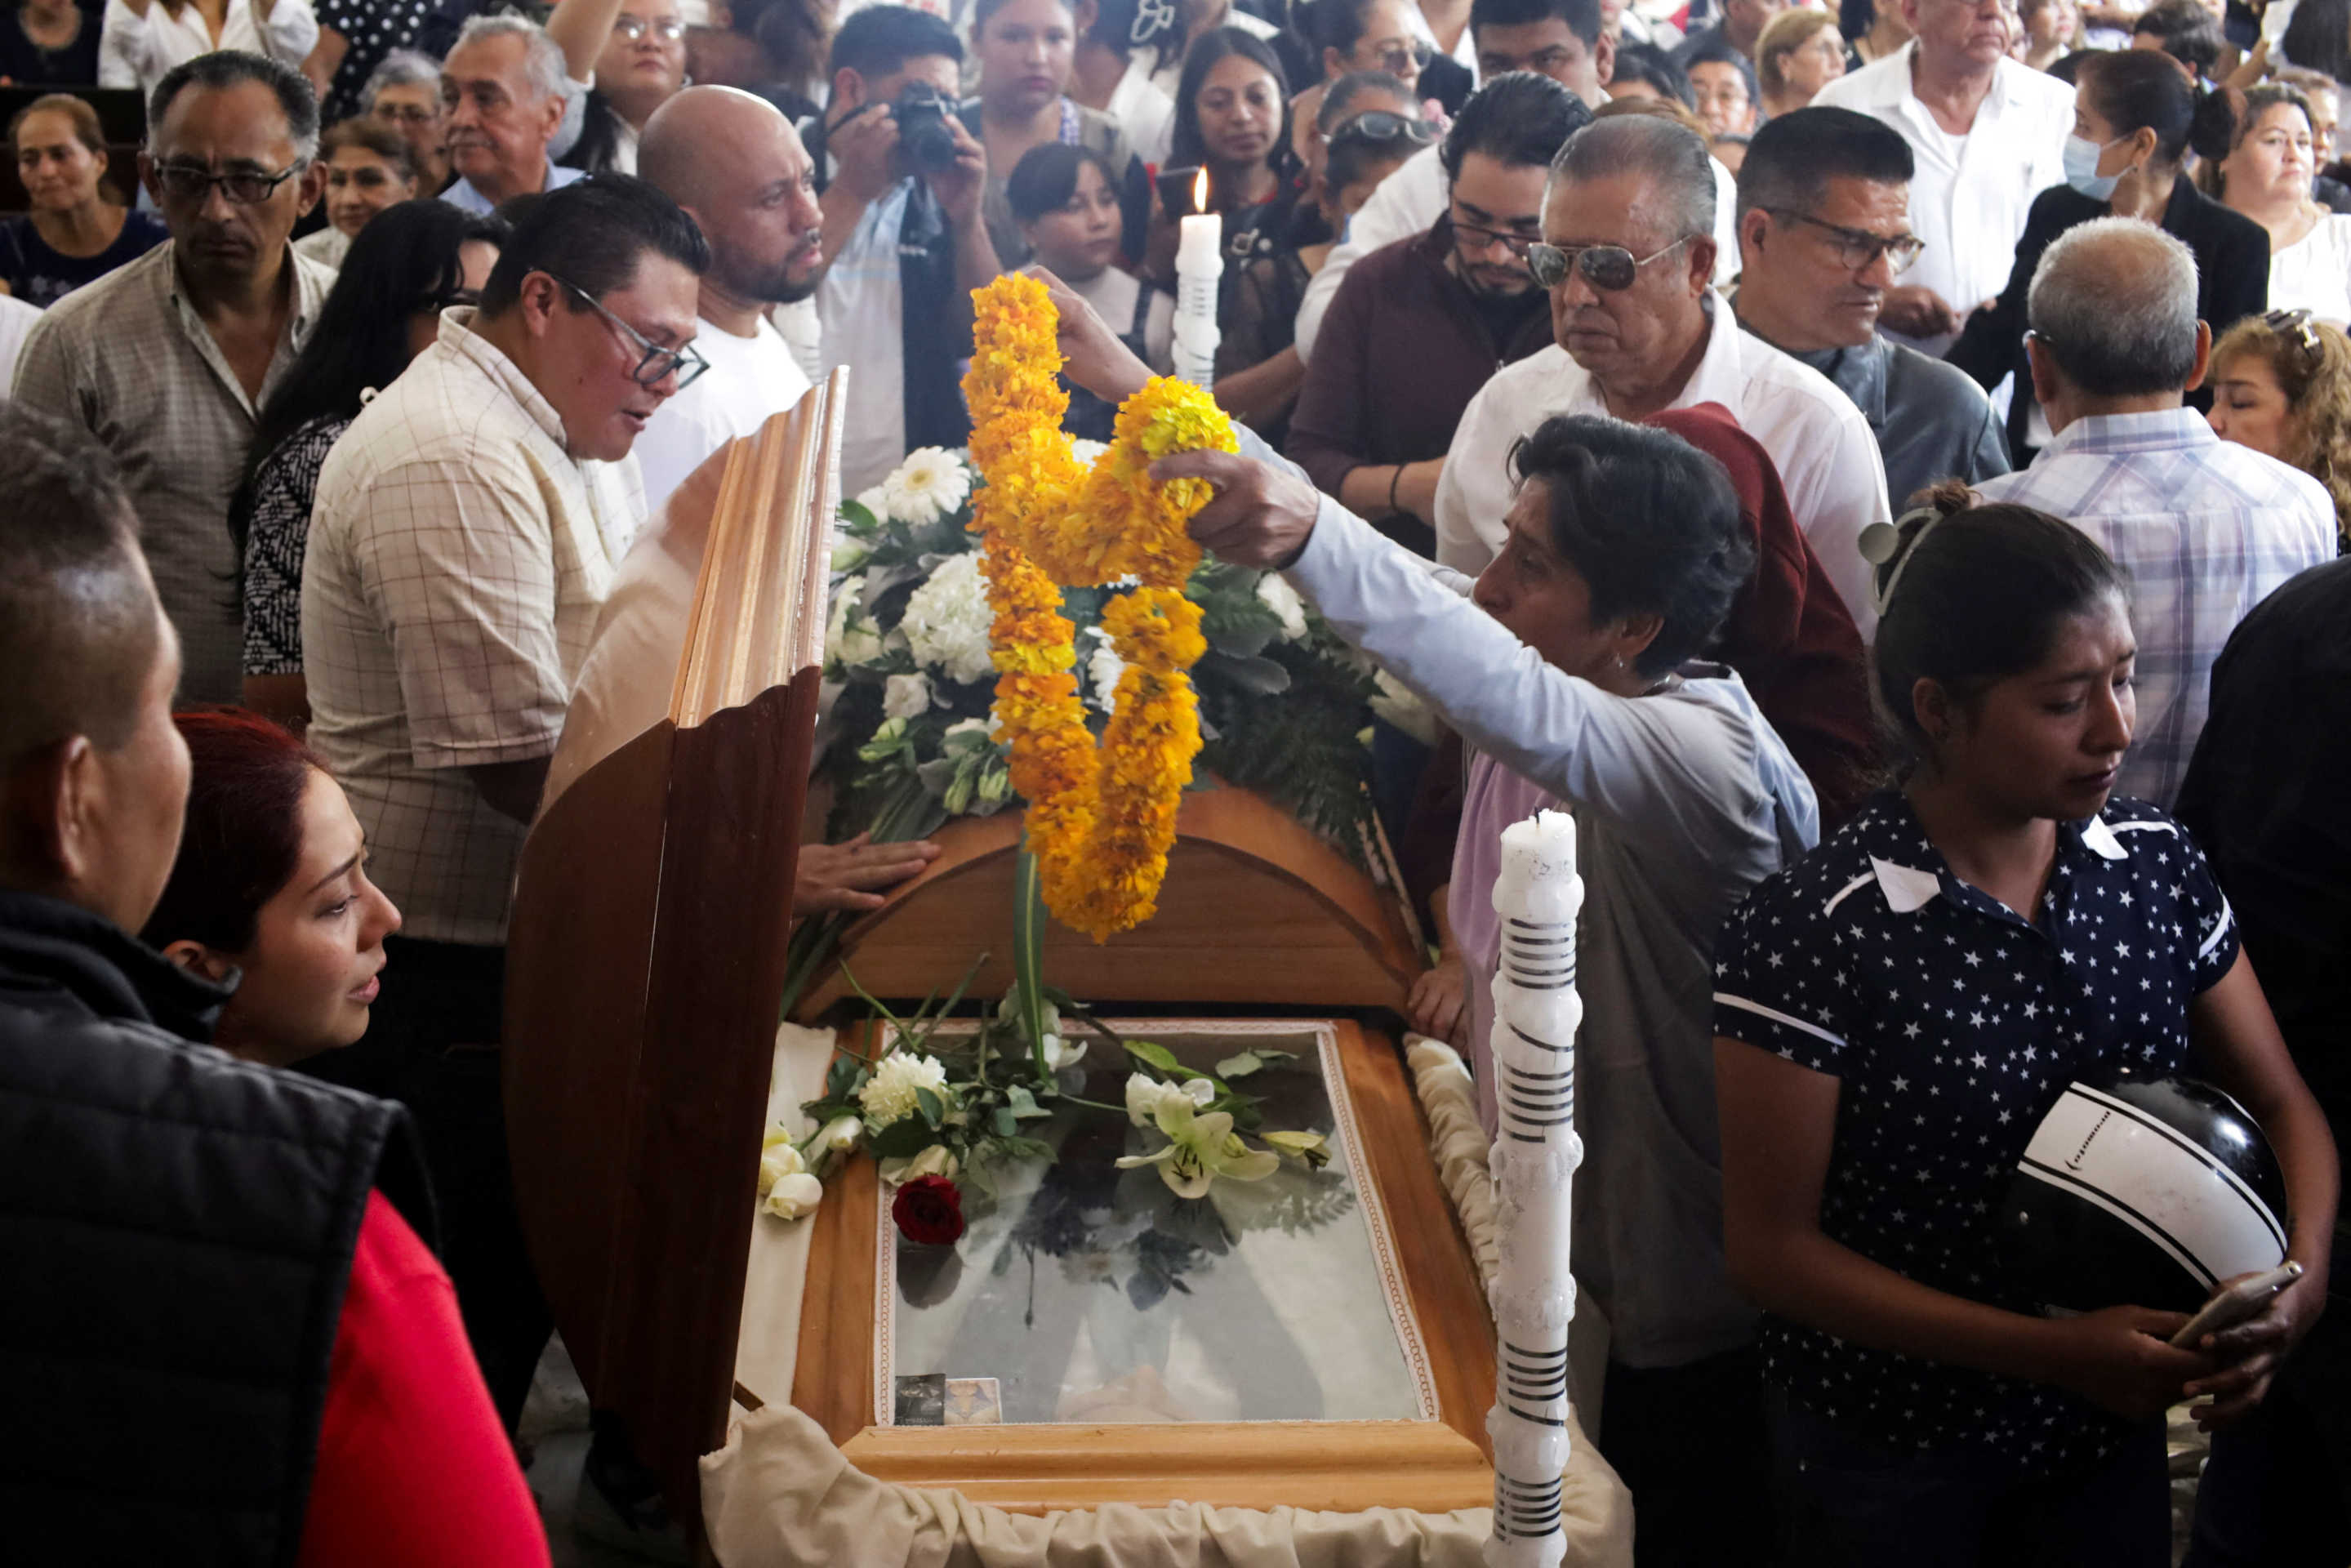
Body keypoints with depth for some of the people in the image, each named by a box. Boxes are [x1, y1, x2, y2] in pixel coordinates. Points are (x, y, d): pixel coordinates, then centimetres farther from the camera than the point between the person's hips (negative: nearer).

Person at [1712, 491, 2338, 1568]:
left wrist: (2300, 1278, -17)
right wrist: (2052, 1352, -22)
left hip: (2110, 1431, 4)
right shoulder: (1810, 936, -22)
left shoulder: (2155, 864, -6)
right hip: (1888, 1457, -4)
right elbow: (1773, 1248, -17)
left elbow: (2280, 1105, 3)